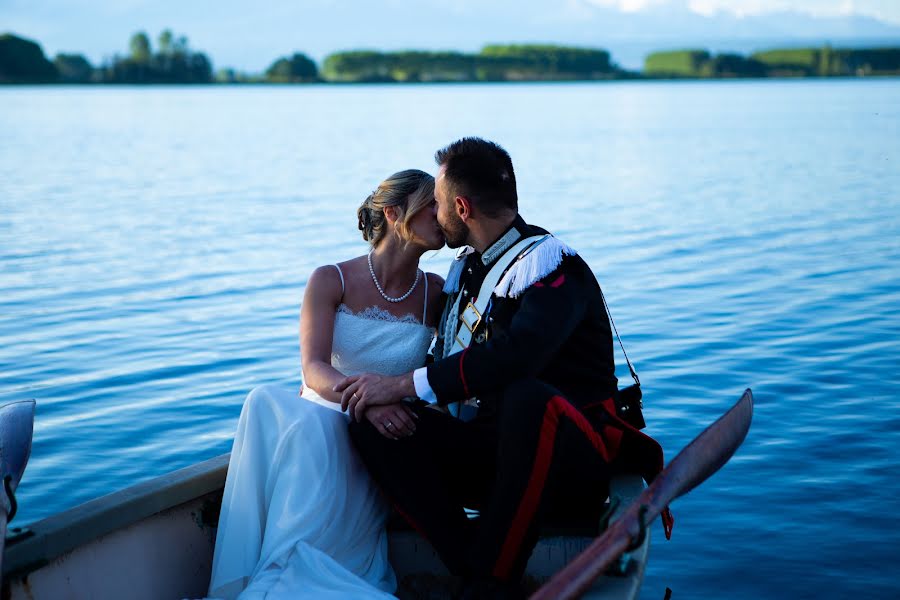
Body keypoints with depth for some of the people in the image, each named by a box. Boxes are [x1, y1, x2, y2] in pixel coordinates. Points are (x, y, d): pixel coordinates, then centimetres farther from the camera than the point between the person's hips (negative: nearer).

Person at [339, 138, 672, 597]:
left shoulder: (550, 263, -10)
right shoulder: (465, 267, 16)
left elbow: (516, 356, -30)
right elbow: (445, 362, 27)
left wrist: (404, 384, -26)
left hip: (572, 458, -7)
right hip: (489, 449, 7)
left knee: (529, 397, -41)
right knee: (372, 420, -14)